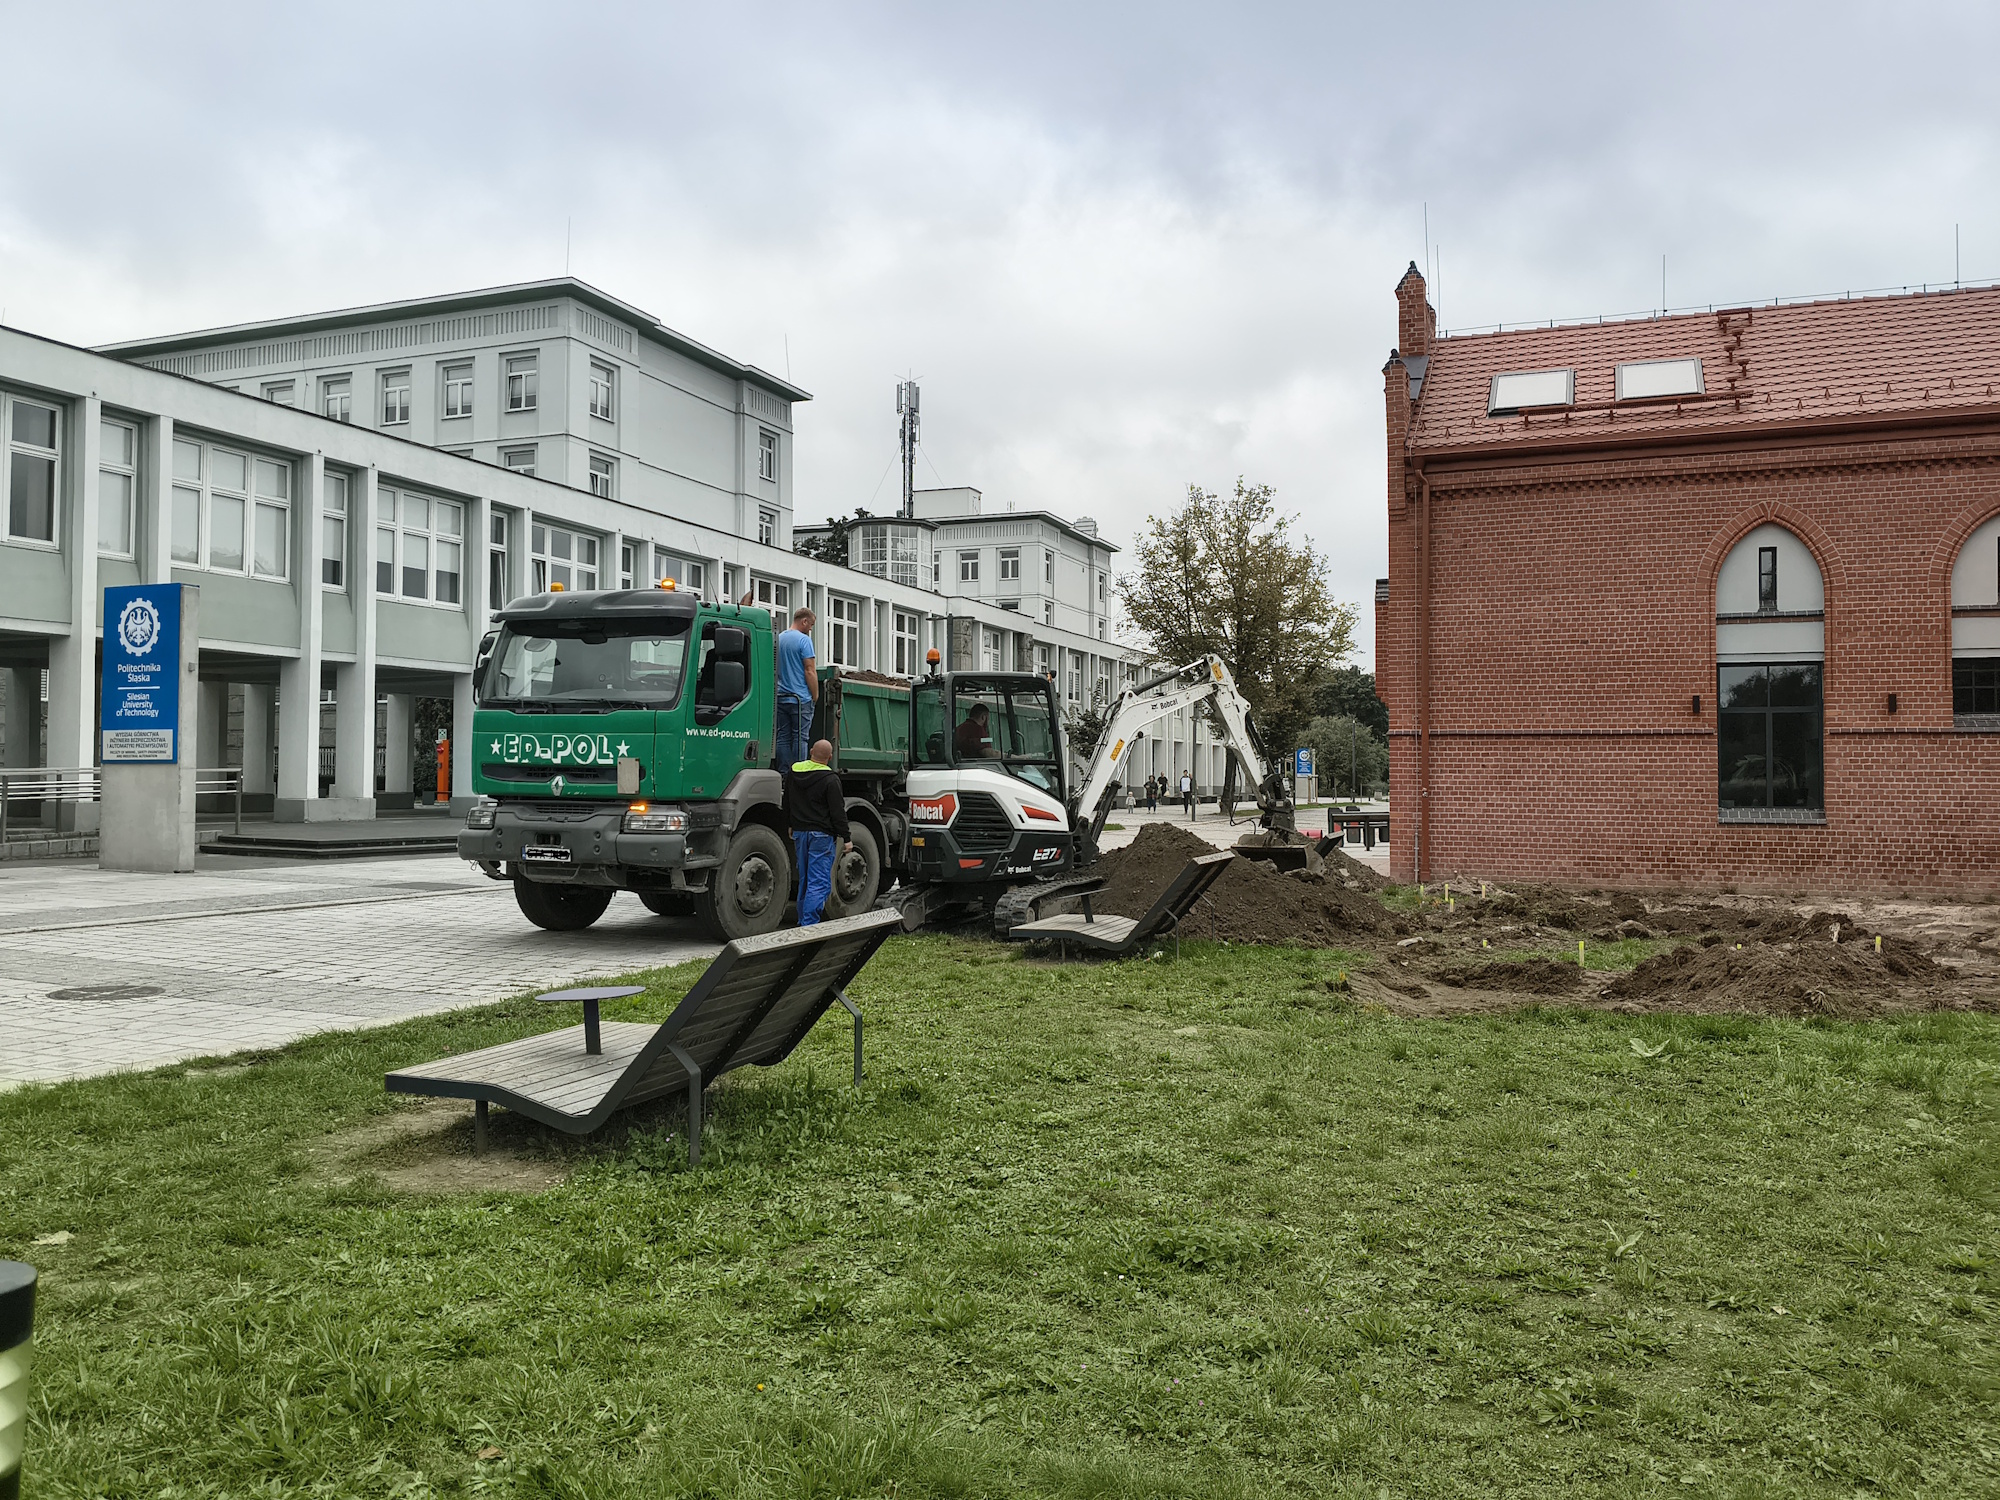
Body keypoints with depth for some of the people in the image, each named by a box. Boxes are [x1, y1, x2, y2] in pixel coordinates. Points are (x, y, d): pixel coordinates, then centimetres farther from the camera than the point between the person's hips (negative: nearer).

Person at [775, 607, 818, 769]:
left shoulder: (778, 639, 13)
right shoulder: (804, 640, -9)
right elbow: (810, 671, -13)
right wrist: (815, 695, -5)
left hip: (781, 697, 7)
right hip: (801, 698, -6)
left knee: (783, 738, 7)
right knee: (800, 738, -5)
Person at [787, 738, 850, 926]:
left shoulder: (794, 773, 9)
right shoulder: (830, 780, -13)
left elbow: (787, 804, 20)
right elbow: (838, 812, -14)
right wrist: (846, 838, -8)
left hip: (799, 832, 7)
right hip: (822, 834, -7)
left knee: (804, 881, 17)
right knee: (819, 883, -7)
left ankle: (803, 921, 23)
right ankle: (810, 924, -14)